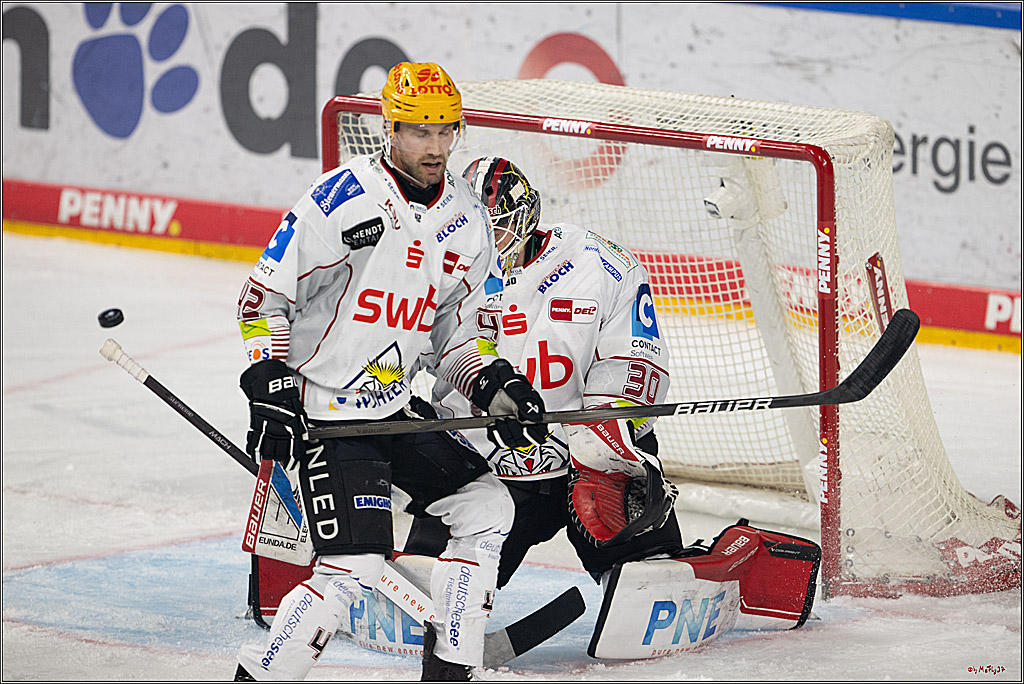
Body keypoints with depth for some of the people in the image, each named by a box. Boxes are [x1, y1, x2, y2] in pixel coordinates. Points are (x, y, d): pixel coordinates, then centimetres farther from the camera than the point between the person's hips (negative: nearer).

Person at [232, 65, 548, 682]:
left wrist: (495, 385, -1)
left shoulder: (467, 219, 6)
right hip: (324, 414, -8)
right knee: (354, 570, -18)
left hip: (395, 411, 8)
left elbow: (459, 330, 16)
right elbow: (265, 298, -11)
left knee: (487, 508, 8)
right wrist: (271, 389, -19)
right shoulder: (343, 199, -16)